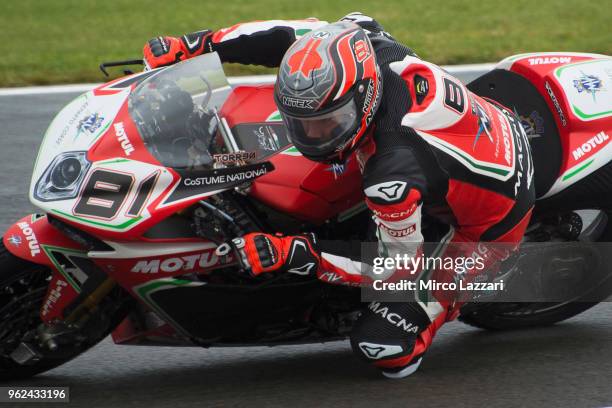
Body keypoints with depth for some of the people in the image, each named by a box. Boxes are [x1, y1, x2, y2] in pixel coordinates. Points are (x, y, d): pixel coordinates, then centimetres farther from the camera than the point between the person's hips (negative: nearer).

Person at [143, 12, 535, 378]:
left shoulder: (394, 175, -41)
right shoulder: (376, 48, -23)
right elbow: (297, 34, -6)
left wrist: (292, 254, -32)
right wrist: (194, 45, -11)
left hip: (489, 226, -8)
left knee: (384, 348, -12)